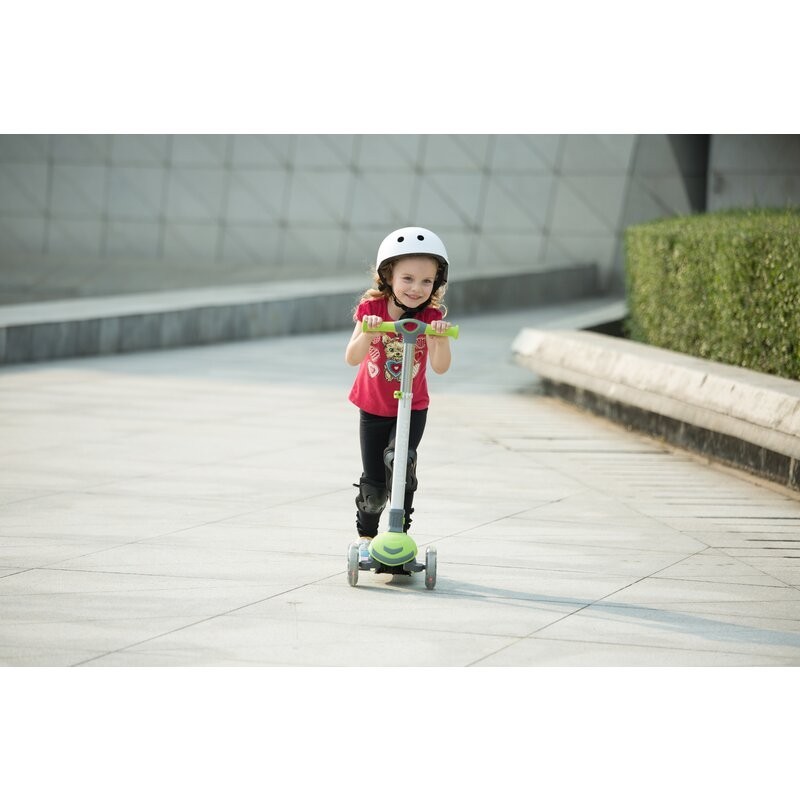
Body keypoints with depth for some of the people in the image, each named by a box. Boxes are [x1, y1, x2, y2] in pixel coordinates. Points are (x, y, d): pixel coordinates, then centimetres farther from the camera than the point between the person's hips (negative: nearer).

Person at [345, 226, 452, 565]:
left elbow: (440, 367, -26)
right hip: (373, 407, 1)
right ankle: (366, 537, 29)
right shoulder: (371, 308, -16)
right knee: (373, 482, 5)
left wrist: (440, 337, -44)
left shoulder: (431, 315, -16)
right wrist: (367, 333, -43)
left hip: (412, 407, -1)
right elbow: (352, 358, -24)